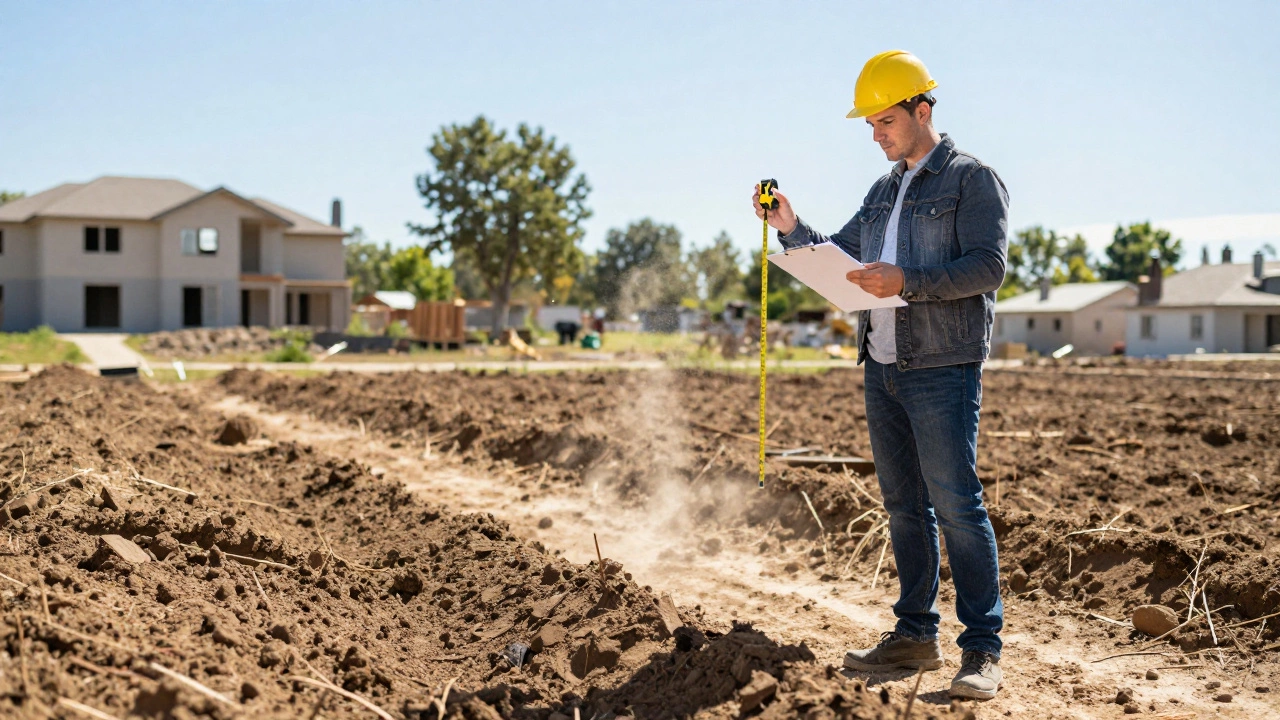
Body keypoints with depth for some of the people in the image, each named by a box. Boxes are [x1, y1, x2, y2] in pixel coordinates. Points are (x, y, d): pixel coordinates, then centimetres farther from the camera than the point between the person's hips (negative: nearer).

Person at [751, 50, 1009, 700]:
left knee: (957, 505, -9)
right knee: (904, 506, 10)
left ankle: (982, 649, -4)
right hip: (883, 370, 7)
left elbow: (988, 266, -12)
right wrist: (790, 229, 4)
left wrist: (907, 282, -21)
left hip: (943, 370, -7)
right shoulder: (883, 192, 20)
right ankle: (915, 634, 19)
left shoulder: (973, 178, -2)